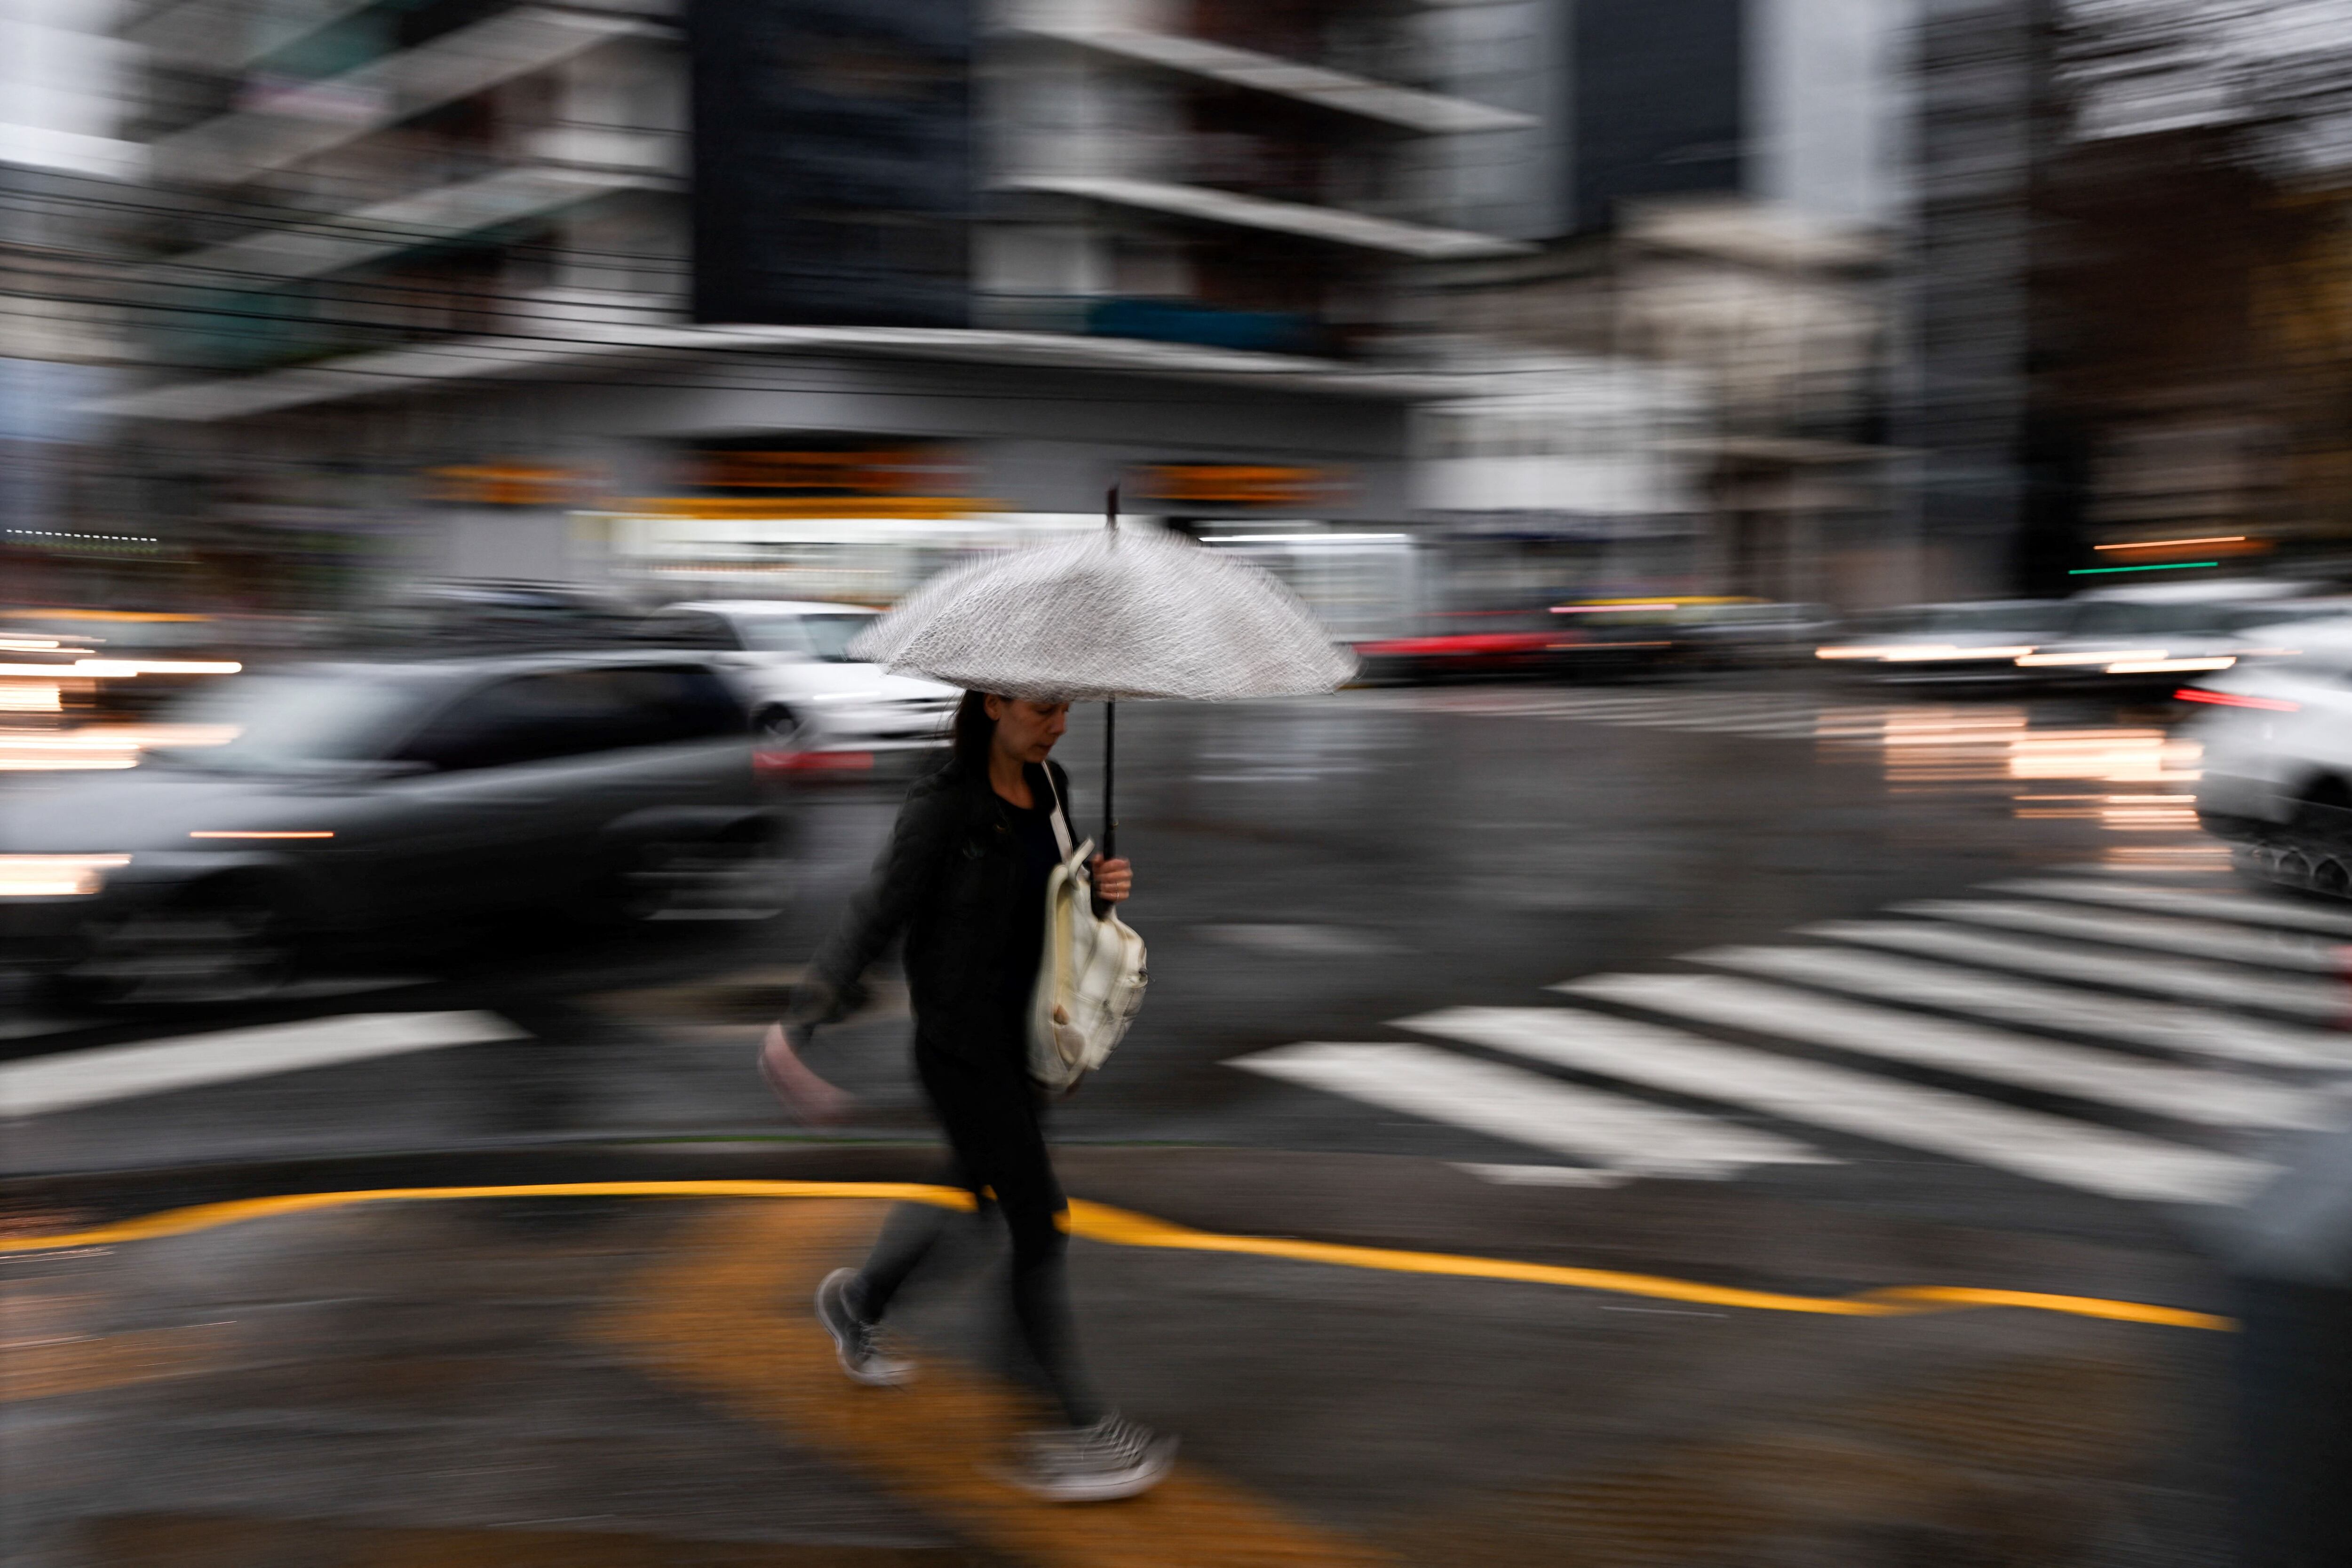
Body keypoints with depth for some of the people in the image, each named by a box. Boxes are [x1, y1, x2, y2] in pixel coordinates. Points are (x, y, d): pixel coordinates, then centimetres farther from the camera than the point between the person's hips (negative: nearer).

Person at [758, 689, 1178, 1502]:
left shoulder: (1050, 788, 5)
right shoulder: (940, 808, -18)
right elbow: (877, 912, -16)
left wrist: (1102, 885, -5)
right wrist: (808, 1013, -24)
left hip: (1020, 1035, 8)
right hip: (960, 1043, -8)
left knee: (977, 1187, 23)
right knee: (1039, 1218, -5)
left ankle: (857, 1301, 49)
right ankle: (1075, 1429, 6)